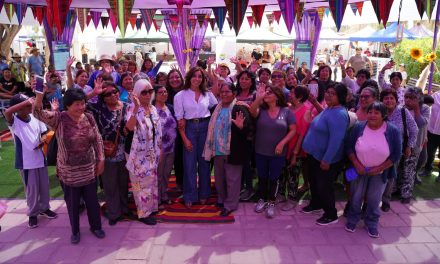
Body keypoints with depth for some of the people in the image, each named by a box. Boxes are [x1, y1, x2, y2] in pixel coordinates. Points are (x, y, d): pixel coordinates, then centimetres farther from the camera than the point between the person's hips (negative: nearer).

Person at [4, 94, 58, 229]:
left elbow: (44, 133, 8)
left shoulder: (35, 117, -4)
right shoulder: (14, 121, -16)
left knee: (44, 186, 16)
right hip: (25, 162, -4)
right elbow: (7, 112, -39)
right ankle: (33, 213, 27)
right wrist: (26, 102, -36)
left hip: (40, 158, 4)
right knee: (31, 189, 7)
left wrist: (42, 141, -14)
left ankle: (44, 208, 37)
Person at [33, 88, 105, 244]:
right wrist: (41, 92, -42)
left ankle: (95, 226, 36)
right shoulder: (59, 119, -12)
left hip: (89, 169, 2)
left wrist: (101, 160, 2)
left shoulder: (89, 117, -3)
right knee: (72, 202, 14)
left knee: (92, 200, 15)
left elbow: (97, 140, 3)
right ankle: (75, 231, 34)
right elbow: (38, 112, -28)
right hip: (69, 171, -2)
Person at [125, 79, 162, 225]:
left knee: (152, 181, 18)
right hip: (139, 153, -6)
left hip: (152, 152, 7)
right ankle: (143, 213, 17)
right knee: (143, 182, 3)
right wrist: (136, 107, -40)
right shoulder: (133, 108, -15)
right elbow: (130, 127, -35)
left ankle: (150, 207, 35)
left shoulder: (153, 109, 5)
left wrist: (159, 149, 12)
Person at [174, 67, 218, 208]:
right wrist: (185, 139, -8)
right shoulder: (181, 95, -1)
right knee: (190, 163, 1)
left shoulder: (208, 94, 6)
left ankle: (203, 194, 24)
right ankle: (190, 196, 14)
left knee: (204, 161, 9)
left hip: (205, 127, 2)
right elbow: (179, 118, -3)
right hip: (189, 128, -2)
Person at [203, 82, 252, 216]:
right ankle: (221, 200, 37)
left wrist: (241, 126, -36)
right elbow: (212, 128, 19)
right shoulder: (217, 108, 10)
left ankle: (230, 205, 16)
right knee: (219, 177, 18)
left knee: (232, 178, 3)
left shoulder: (240, 108, -10)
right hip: (218, 150, 7)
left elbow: (248, 126, -17)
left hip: (233, 150, -7)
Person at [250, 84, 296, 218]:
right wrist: (258, 97, -39)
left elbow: (293, 130, -6)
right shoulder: (261, 110, -2)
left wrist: (282, 143, -16)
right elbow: (252, 111, -24)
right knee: (262, 177, 15)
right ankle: (262, 200, 34)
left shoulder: (286, 111, -6)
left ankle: (271, 203, 27)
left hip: (278, 153, -2)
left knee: (274, 178, 10)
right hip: (260, 152, 2)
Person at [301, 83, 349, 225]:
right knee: (314, 182, 23)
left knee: (324, 186, 4)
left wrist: (326, 160, -26)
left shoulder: (339, 114, -25)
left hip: (326, 158, -9)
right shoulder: (328, 109, 8)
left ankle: (331, 215, 22)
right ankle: (316, 203, 44)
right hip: (315, 154, 9)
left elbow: (336, 140, -29)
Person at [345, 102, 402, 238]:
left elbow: (396, 155, -12)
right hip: (360, 170, 1)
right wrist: (357, 165, -16)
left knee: (374, 199, 11)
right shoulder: (358, 127, -13)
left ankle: (372, 223, 30)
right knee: (356, 197, 12)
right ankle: (352, 219, 33)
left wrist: (378, 169, -17)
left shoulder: (393, 131, -16)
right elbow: (349, 147, -5)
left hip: (380, 172, -1)